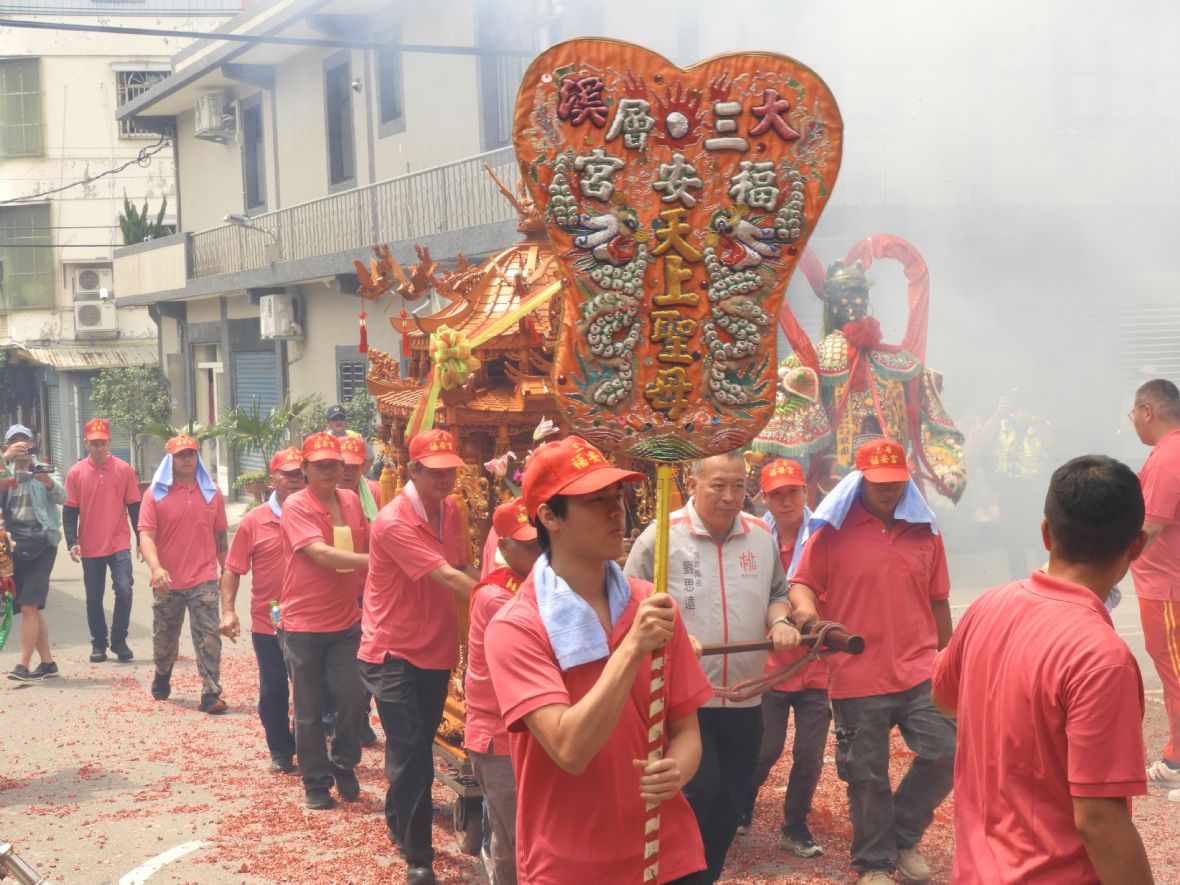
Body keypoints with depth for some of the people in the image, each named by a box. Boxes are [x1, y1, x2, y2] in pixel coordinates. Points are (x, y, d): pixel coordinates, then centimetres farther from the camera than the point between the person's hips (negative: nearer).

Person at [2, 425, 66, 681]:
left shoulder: (45, 471, 6)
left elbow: (61, 497, -10)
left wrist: (48, 482, -30)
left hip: (41, 544, -3)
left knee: (29, 606, -11)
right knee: (31, 608, 8)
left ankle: (23, 665, -11)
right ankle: (47, 661, 17)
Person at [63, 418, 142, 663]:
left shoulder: (124, 469, 0)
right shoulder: (76, 473, 0)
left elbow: (134, 506, 4)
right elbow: (69, 511, 2)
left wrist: (141, 539, 2)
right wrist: (72, 542, -8)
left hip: (119, 543, -1)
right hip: (90, 547, 1)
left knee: (124, 590, -13)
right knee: (94, 598, 8)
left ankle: (119, 641, 3)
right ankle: (98, 644, 22)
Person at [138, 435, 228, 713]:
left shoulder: (212, 493, 4)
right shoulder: (155, 493, -3)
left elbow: (220, 536, 11)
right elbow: (146, 535, -11)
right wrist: (156, 568, -26)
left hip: (203, 580, 0)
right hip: (167, 582, 0)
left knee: (208, 636, -10)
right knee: (164, 638, 17)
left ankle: (211, 695, -10)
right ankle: (161, 678, 42)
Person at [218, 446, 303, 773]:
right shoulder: (254, 521, -3)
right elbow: (233, 569, 0)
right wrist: (228, 610, -10)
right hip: (267, 623, 0)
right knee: (273, 692, 9)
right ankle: (280, 752, 25)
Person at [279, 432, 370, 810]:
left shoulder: (351, 501, 5)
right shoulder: (296, 506, -13)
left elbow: (366, 545, 17)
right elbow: (321, 553, -25)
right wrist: (373, 561, -33)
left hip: (346, 619, 4)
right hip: (304, 622, -4)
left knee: (353, 697, -2)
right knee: (309, 709, 5)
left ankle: (344, 765, 22)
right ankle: (316, 783, 19)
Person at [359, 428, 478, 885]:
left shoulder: (450, 510, 3)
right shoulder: (395, 521, -22)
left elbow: (462, 568, 9)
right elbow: (446, 577, -28)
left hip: (436, 647, 7)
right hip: (393, 651, -7)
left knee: (419, 746, 19)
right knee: (411, 754, -9)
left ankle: (398, 821, 41)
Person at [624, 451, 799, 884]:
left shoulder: (762, 536, 5)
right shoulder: (661, 536, -9)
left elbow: (776, 593, 17)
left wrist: (780, 620, -4)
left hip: (744, 697, 5)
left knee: (731, 801, 12)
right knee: (699, 792, -11)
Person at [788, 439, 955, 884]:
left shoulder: (924, 530, 8)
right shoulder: (833, 528, -2)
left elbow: (937, 601, 14)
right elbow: (802, 582, -3)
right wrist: (804, 607, -26)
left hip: (919, 671, 3)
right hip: (856, 676, -2)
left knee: (946, 753, -6)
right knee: (868, 776, 6)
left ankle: (904, 835, 18)